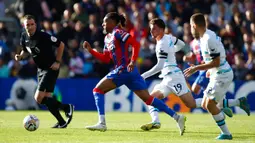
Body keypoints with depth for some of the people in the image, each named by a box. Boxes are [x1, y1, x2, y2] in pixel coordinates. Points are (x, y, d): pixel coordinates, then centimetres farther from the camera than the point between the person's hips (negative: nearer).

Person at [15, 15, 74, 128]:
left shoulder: (43, 36, -21)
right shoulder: (24, 37, 0)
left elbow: (61, 45, -13)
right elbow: (25, 51, 18)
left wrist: (57, 62, -14)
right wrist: (20, 57, -4)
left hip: (51, 69, -8)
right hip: (41, 70, 8)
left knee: (39, 98, -16)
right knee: (46, 98, 8)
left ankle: (66, 107, -4)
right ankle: (62, 122, 18)